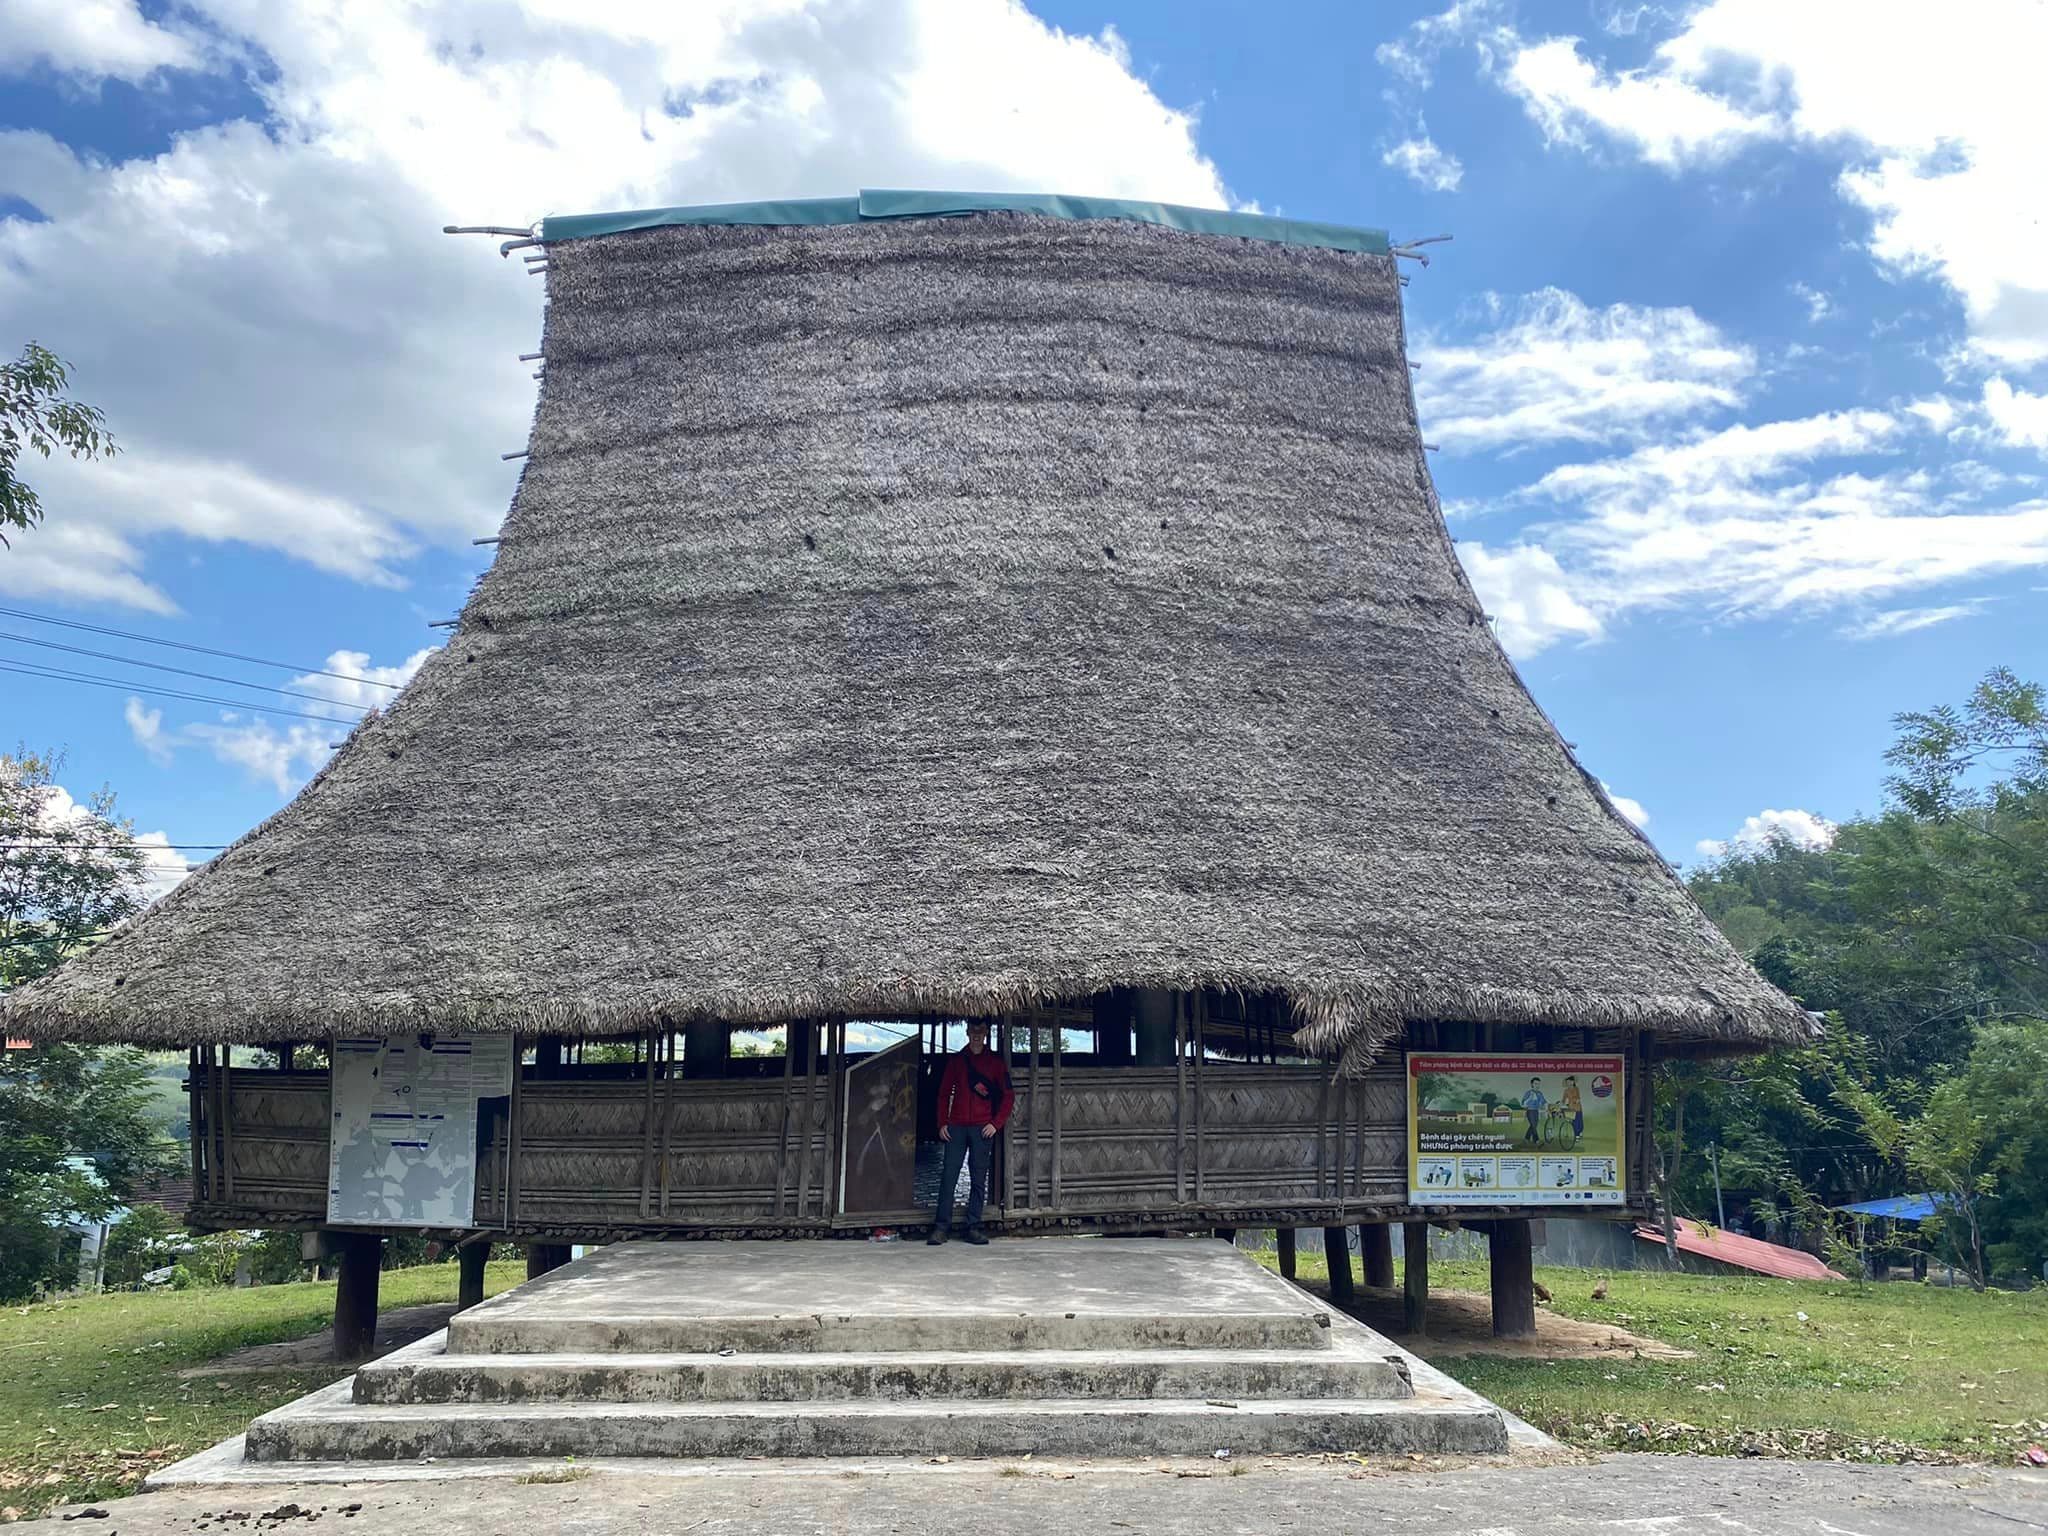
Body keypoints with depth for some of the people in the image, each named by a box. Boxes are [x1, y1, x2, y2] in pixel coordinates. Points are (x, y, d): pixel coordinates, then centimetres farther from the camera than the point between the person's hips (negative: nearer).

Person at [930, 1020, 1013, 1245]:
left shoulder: (996, 1062, 8)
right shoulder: (955, 1060, 13)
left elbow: (1008, 1096, 6)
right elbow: (944, 1093, 13)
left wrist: (996, 1123, -4)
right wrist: (942, 1123, 3)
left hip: (983, 1128, -1)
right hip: (956, 1127, 1)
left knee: (979, 1180, 0)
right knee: (948, 1176, -5)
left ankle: (973, 1227, 5)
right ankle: (942, 1226, -3)